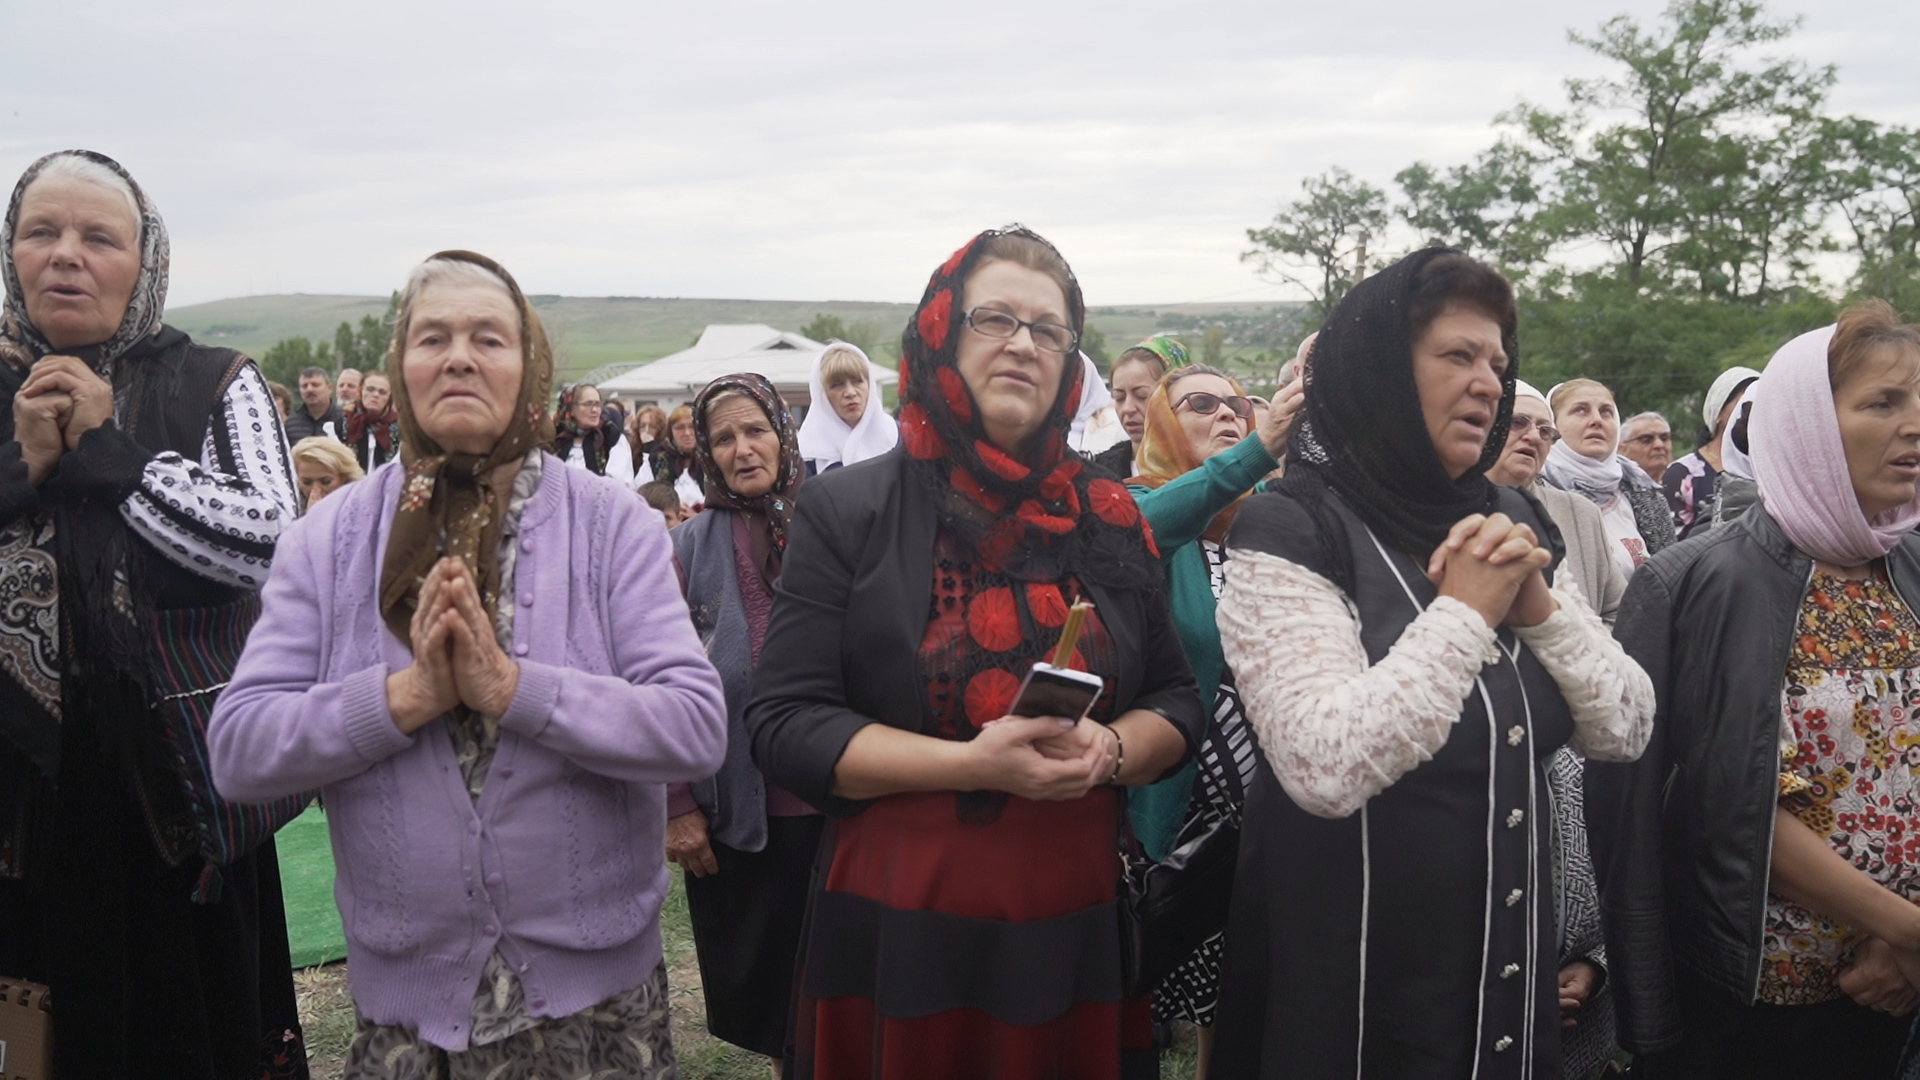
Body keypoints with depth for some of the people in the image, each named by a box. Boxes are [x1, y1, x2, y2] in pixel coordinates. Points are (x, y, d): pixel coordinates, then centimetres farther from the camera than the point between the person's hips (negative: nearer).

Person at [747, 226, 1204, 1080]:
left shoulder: (1107, 519, 7)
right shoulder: (848, 512, -3)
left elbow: (1176, 700, 11)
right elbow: (784, 725, -9)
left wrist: (1112, 750, -12)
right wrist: (972, 763, -20)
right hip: (895, 934, -3)